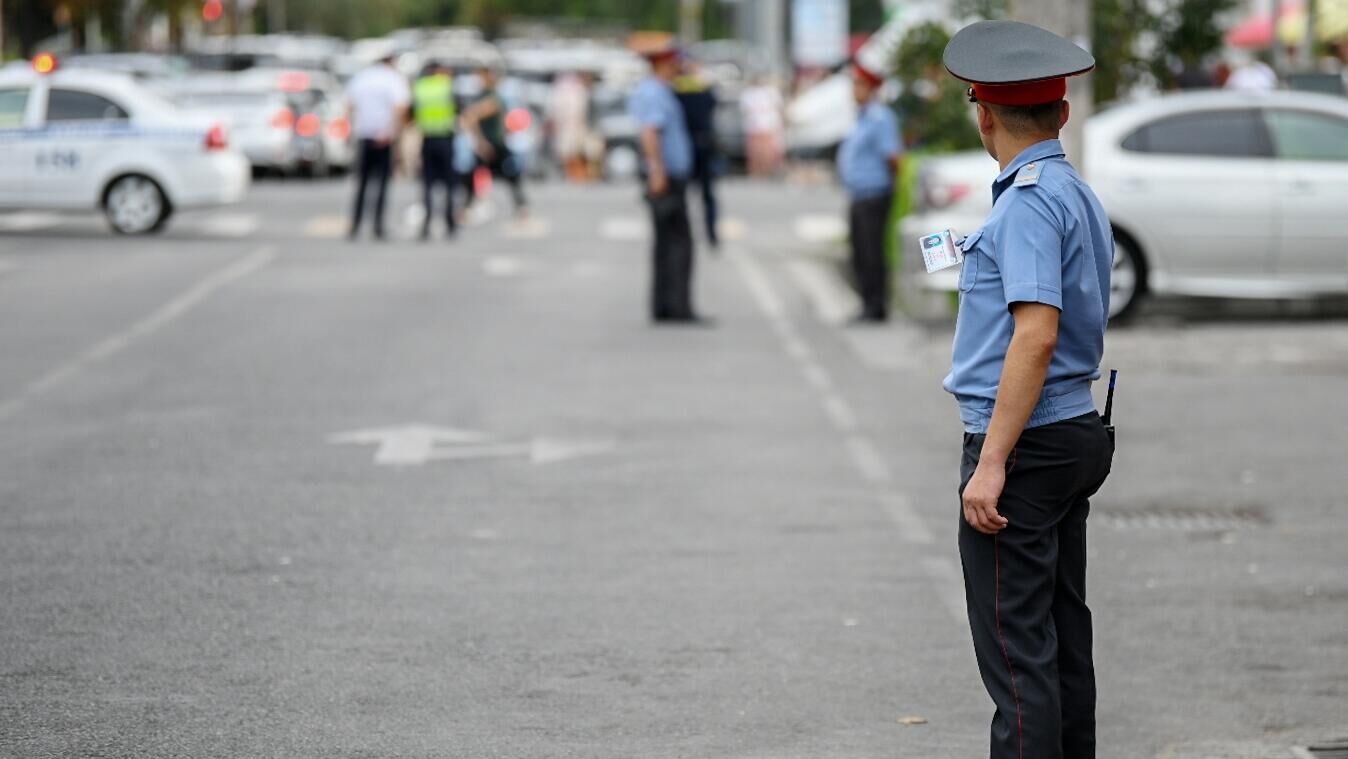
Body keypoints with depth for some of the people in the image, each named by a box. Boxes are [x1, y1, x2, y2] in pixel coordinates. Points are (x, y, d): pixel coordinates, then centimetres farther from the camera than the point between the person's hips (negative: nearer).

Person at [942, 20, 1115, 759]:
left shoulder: (1029, 202, -17)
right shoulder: (1080, 195, 14)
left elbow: (1037, 335, -25)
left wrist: (991, 463, -25)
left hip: (1023, 447, -10)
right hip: (1078, 437, 10)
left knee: (1017, 650, -9)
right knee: (1064, 637, 15)